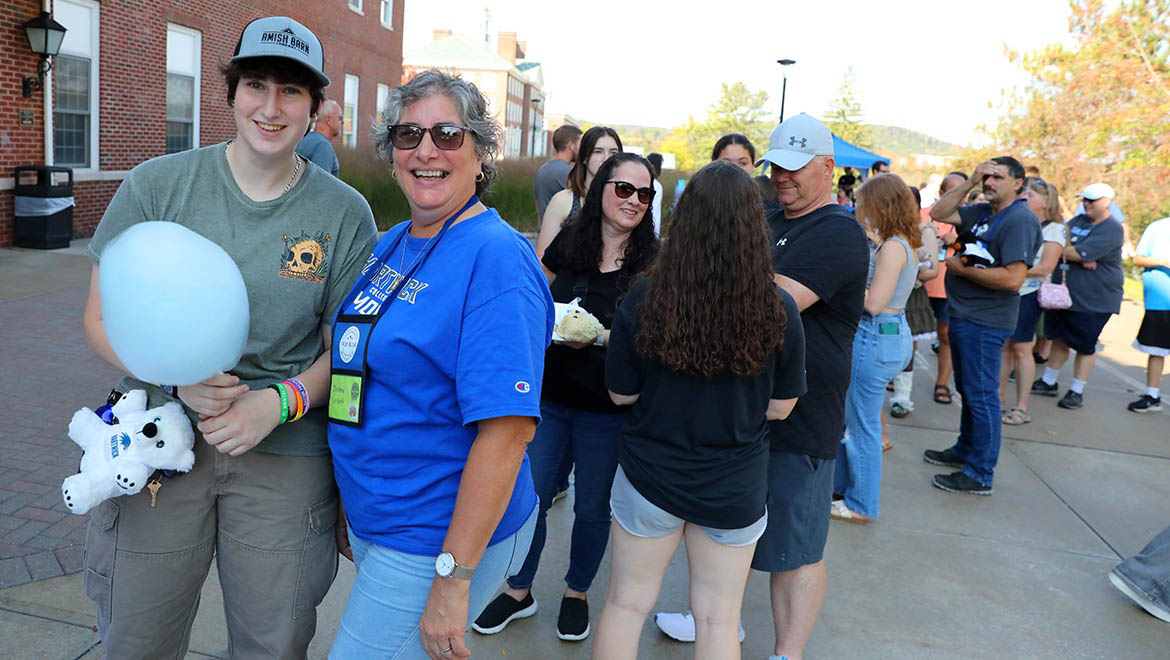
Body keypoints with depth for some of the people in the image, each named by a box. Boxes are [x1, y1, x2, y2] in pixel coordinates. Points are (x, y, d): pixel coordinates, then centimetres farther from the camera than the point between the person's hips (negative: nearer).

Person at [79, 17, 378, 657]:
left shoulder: (345, 213, -3)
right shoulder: (157, 185, -2)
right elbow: (102, 318, 1)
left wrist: (278, 401, -17)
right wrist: (178, 378, -17)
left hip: (286, 455, 0)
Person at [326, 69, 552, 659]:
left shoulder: (496, 259, -20)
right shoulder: (391, 244, 6)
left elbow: (507, 428, -25)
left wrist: (453, 578, -25)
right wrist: (349, 505, 18)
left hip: (435, 540, -8)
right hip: (371, 523, 8)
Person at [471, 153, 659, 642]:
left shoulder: (652, 261, -8)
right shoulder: (570, 242, -1)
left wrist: (598, 336, -23)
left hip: (608, 410, -2)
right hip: (550, 396, 3)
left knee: (592, 507, 13)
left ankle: (577, 593, 38)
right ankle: (519, 592, 34)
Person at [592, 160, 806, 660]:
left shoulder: (645, 298, -18)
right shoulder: (778, 310, -17)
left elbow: (621, 393, -7)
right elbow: (780, 407, -5)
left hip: (650, 475, 0)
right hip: (735, 488, 1)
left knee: (626, 604, 19)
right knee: (719, 619, 18)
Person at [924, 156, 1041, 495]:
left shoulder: (1021, 220, -15)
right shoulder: (982, 212, 10)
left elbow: (1012, 278, -25)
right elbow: (938, 213, 7)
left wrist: (961, 268, -16)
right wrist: (970, 182, 0)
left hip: (984, 322, -9)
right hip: (962, 315, 9)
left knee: (980, 394, -2)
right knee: (968, 389, 21)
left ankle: (981, 475, 7)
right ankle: (965, 450, 37)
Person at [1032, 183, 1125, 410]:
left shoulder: (1111, 229, -14)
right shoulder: (1079, 221, 10)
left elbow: (1080, 253, -25)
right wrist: (1081, 257, -17)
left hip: (1094, 300, -7)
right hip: (1065, 293, 7)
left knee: (1085, 345, 2)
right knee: (1060, 338, 16)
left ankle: (1077, 391, 13)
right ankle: (1049, 382, 29)